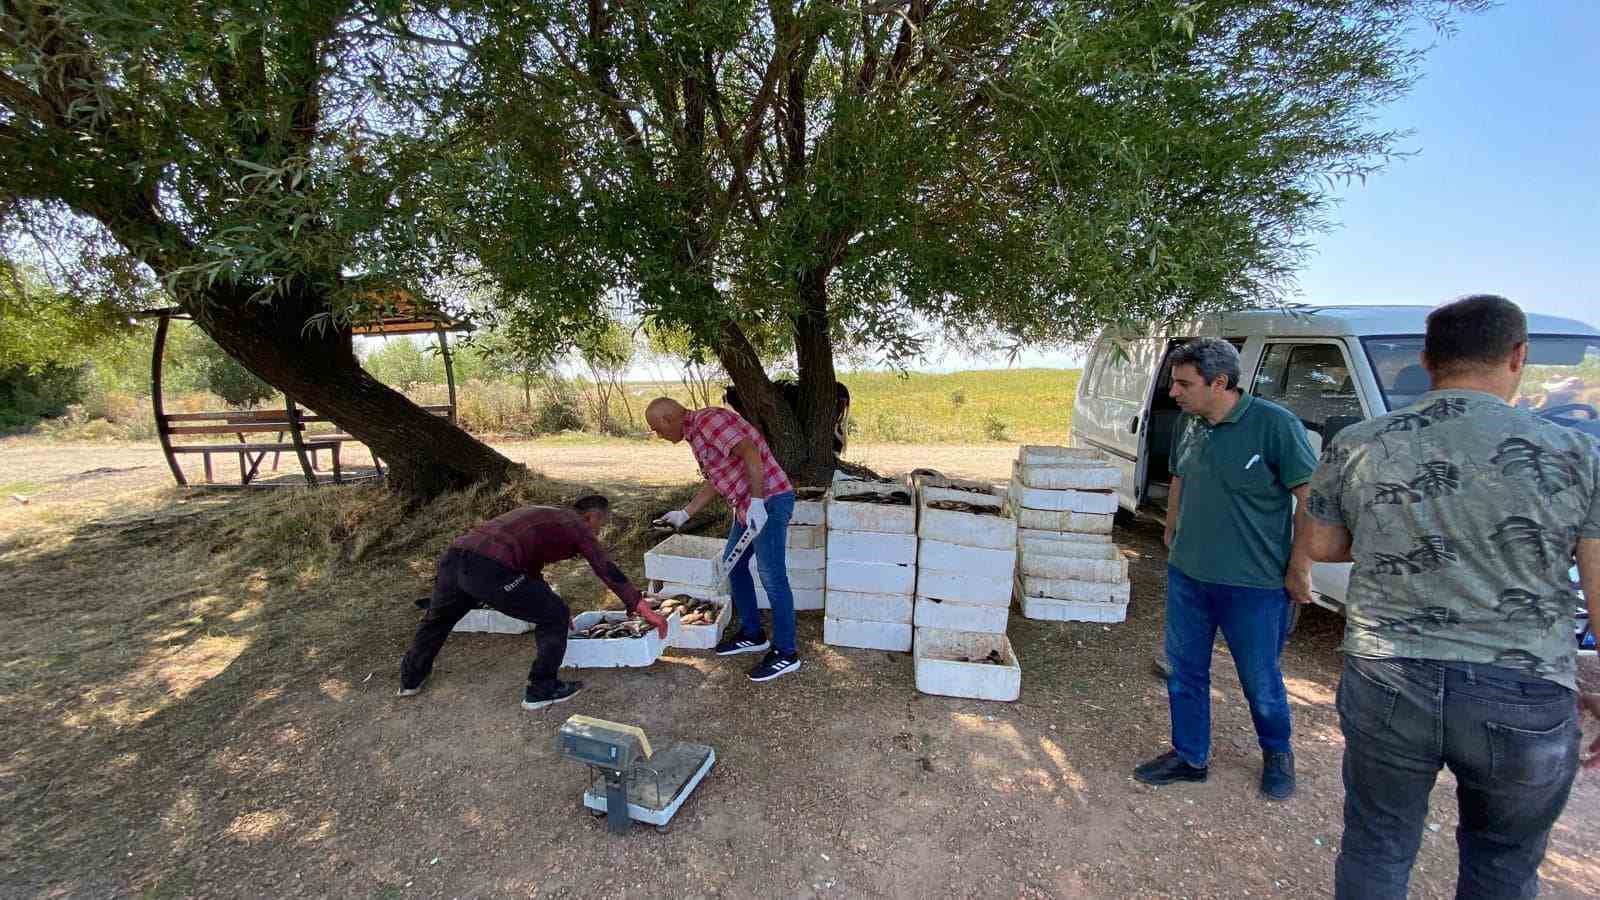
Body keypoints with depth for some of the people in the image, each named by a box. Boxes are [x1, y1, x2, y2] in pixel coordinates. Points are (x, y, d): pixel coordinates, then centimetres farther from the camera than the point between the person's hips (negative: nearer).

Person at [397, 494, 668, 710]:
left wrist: (548, 606, 58)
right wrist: (647, 612, 9)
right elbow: (608, 572, 5)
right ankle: (541, 690, 18)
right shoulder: (576, 525, 11)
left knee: (437, 619, 35)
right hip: (490, 568, -8)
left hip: (455, 557, 9)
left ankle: (411, 678, 55)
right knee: (554, 617, 9)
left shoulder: (542, 514, 34)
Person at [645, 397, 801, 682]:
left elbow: (750, 452, -27)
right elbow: (714, 483, 24)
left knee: (771, 575, -5)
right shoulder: (696, 436, 16)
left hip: (769, 500, -11)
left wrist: (756, 501, -31)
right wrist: (683, 515, 21)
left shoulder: (710, 420, -15)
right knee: (734, 565, 18)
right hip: (747, 505, 11)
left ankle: (785, 653, 6)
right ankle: (752, 634, 30)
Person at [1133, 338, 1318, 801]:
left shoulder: (1274, 424, -17)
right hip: (1187, 575, 6)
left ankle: (1277, 754, 42)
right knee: (1184, 671, 14)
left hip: (1254, 584, -5)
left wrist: (1299, 569, -13)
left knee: (1260, 680, 14)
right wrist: (1171, 536, 17)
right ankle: (1189, 757, 33)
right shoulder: (1188, 424, 3)